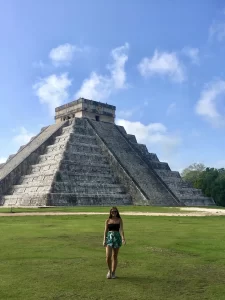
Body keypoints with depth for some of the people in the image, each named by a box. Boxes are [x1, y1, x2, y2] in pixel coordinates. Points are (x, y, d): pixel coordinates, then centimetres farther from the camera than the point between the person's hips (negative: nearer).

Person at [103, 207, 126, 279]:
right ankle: (109, 270, 15)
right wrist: (104, 240, -3)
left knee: (115, 256, 7)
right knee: (108, 256, -10)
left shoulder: (119, 220, 3)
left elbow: (121, 230, -4)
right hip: (109, 237, 0)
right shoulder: (108, 220, 6)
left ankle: (113, 272, 20)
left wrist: (123, 238, -18)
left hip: (117, 237, 0)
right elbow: (105, 230, 5)